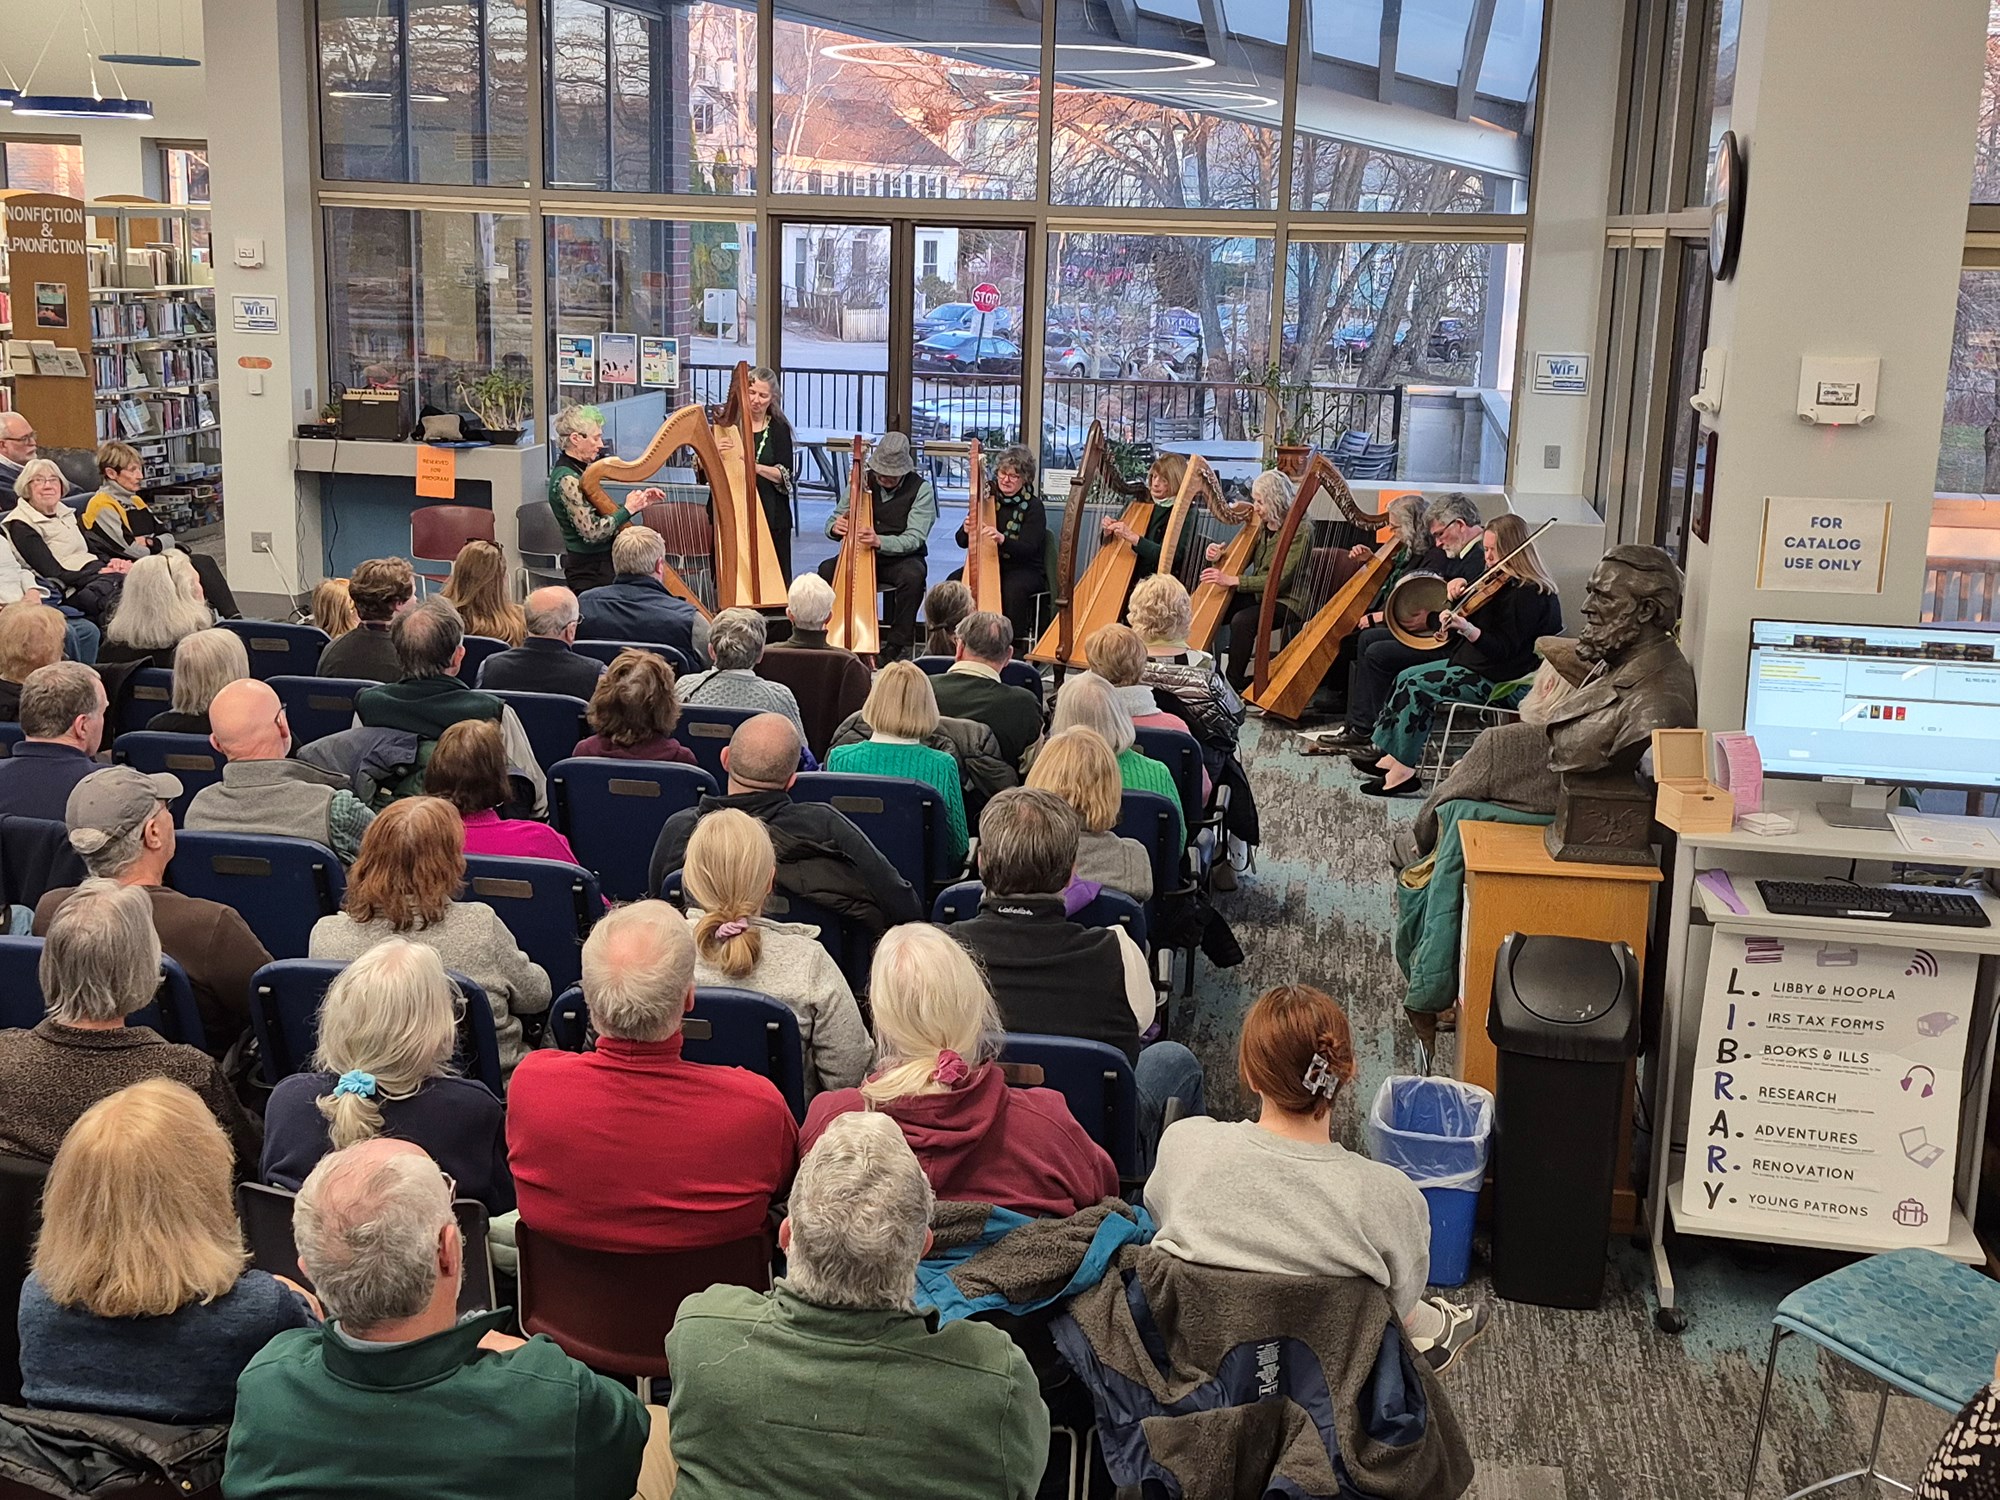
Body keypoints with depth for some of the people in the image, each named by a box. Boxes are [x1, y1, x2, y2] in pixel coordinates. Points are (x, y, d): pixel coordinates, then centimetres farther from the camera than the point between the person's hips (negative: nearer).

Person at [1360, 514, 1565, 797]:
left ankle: (1402, 772, -14)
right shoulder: (1502, 583, 12)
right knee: (1406, 677, 5)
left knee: (1419, 687, -18)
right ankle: (1385, 750, 4)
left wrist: (1467, 629, -38)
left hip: (1505, 683, -11)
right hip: (1476, 664, 11)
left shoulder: (1530, 594, -19)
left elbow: (1503, 648, -25)